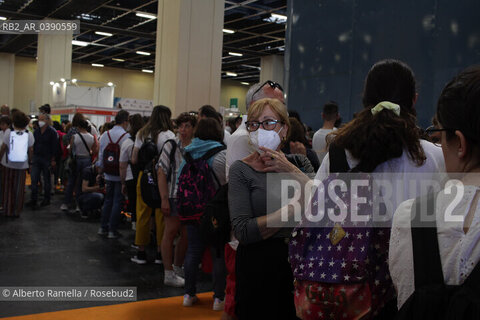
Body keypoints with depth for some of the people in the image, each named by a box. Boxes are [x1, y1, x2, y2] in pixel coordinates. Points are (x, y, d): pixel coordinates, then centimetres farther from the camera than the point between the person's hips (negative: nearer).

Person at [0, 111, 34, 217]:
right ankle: (17, 211, 14)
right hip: (22, 165, 0)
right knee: (19, 189, 9)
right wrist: (30, 161, 9)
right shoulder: (29, 134, -7)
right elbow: (31, 150, -4)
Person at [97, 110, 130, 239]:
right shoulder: (126, 137, -13)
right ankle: (112, 230, 8)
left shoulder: (105, 135, 4)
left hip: (108, 175, 5)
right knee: (117, 201, 4)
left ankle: (103, 227, 21)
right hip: (121, 175, -5)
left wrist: (100, 173, 15)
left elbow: (101, 156, 7)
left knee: (108, 200, 17)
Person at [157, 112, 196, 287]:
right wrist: (164, 199, -13)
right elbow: (162, 174, -7)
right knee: (171, 232, 1)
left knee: (186, 234, 10)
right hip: (173, 196, -4)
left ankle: (177, 267, 28)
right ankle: (169, 273, 8)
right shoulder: (171, 146, -5)